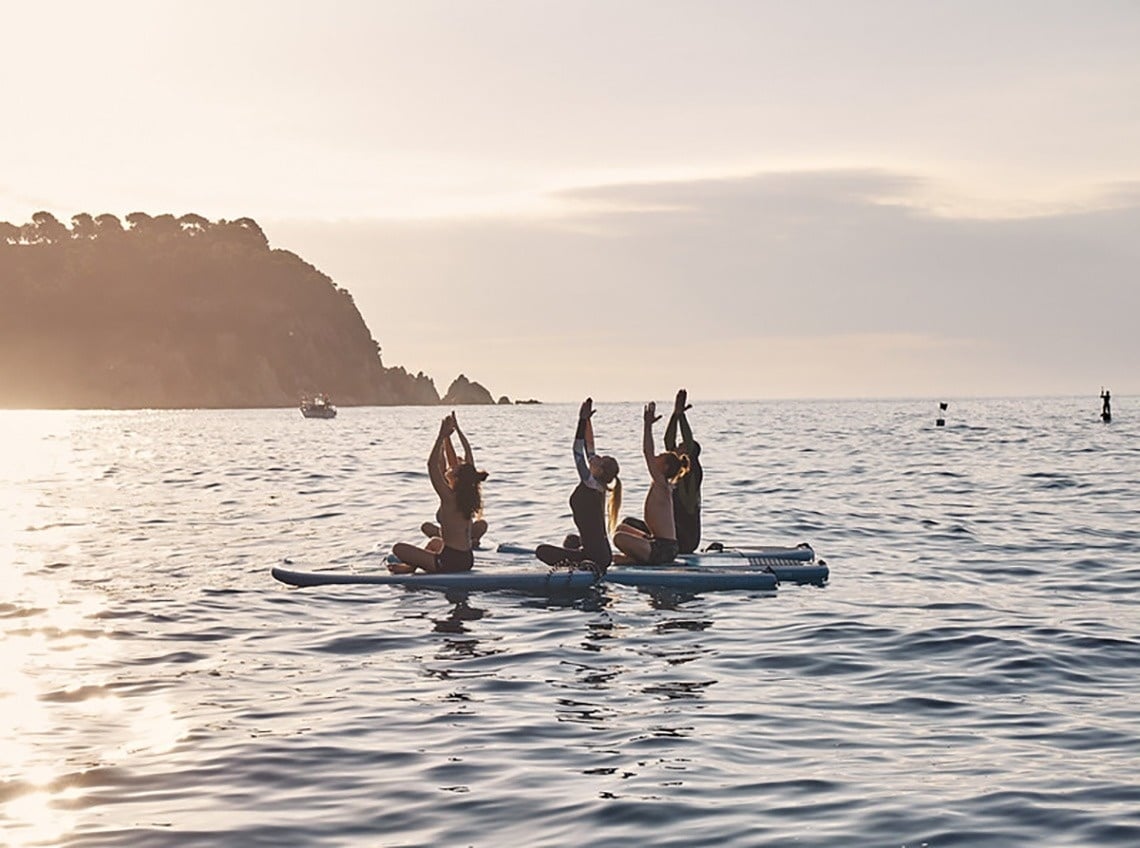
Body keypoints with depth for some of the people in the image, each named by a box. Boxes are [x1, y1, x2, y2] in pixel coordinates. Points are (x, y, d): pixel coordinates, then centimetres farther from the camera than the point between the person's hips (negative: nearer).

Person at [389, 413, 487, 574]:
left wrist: (442, 436, -18)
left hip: (451, 562, -9)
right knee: (434, 543, 41)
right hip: (467, 560, 9)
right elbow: (469, 459, 12)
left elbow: (432, 465, -20)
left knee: (399, 549, -5)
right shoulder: (469, 496, 3)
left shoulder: (449, 498, -17)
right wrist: (457, 430, 12)